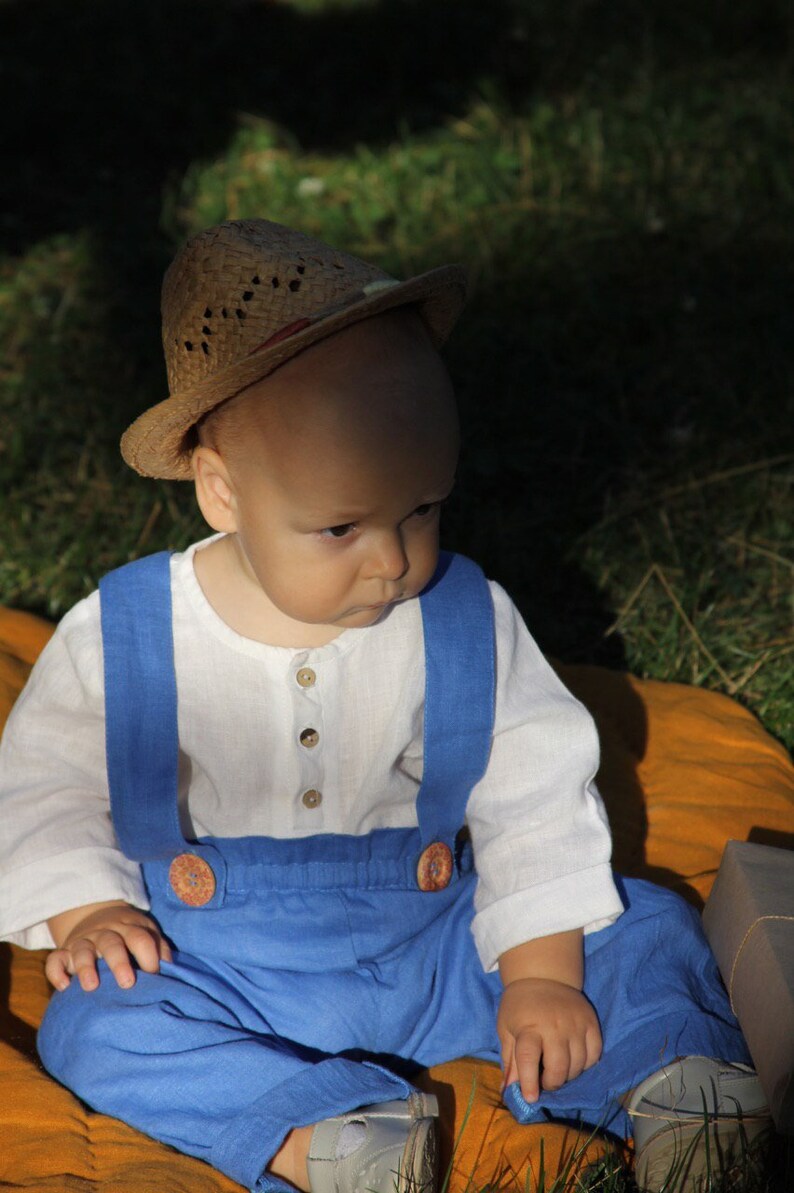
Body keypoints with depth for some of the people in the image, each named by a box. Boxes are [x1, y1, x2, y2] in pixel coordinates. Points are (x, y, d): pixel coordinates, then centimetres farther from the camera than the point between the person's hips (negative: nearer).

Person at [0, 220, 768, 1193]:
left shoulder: (470, 621, -8)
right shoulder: (118, 637, -11)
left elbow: (534, 794, -3)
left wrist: (541, 974, -10)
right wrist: (86, 913, -16)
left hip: (434, 954, 2)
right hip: (224, 981, -1)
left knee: (644, 929, -9)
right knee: (94, 1026, -29)